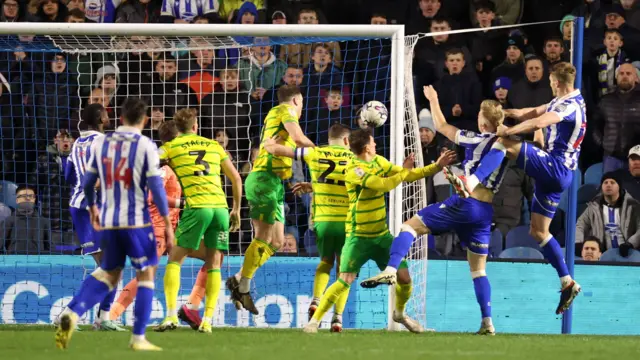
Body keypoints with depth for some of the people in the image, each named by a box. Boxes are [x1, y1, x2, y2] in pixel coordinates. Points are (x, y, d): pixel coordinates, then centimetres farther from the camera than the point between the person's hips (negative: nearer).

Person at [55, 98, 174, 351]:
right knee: (146, 274, 9)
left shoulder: (100, 143, 6)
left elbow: (88, 181, 12)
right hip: (136, 221, -5)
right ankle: (138, 338, 6)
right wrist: (168, 224, -3)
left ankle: (72, 313, -6)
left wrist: (92, 208, 30)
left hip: (107, 222, 5)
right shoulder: (146, 146, -8)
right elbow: (157, 188, -10)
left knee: (108, 273, 16)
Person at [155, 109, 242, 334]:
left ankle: (171, 315, -8)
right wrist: (236, 209, 26)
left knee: (174, 260, 6)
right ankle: (207, 320, 0)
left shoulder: (171, 147, 9)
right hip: (220, 206, 3)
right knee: (214, 265, 8)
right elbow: (236, 178, 20)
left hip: (196, 207, -3)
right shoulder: (214, 146, 18)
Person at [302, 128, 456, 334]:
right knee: (345, 280, -16)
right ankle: (315, 320, -6)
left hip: (381, 234, 7)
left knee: (404, 277, 1)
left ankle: (399, 313, 29)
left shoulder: (379, 162, 7)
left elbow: (407, 175, 14)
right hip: (359, 237, -6)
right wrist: (404, 171, -11)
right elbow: (385, 185, -26)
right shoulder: (354, 170, -18)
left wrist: (437, 166, 8)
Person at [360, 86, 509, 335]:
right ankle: (487, 322, 5)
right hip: (486, 211, 6)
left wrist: (433, 100, 21)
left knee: (411, 225, 0)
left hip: (464, 203, -6)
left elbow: (442, 127, 8)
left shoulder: (478, 140, -6)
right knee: (478, 269, 13)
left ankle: (391, 270, -22)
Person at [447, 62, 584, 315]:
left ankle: (471, 183, -43)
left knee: (504, 145, -22)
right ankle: (567, 283, 13)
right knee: (538, 231, 13)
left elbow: (538, 122, -28)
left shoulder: (571, 105, -14)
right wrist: (500, 113, 12)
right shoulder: (562, 103, 18)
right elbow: (531, 114, 23)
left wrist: (508, 132, -19)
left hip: (555, 168, -10)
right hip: (554, 173, 10)